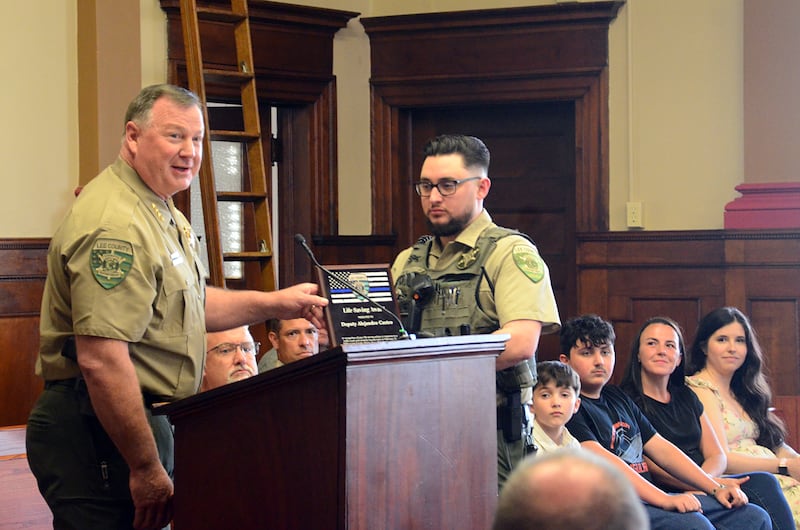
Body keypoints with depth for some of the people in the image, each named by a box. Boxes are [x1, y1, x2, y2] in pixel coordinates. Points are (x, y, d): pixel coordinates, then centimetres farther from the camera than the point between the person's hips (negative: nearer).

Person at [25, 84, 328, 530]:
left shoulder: (162, 211, 16)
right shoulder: (113, 224, -21)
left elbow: (189, 303, 28)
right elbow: (100, 360, -28)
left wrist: (275, 304, 15)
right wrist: (146, 469, -25)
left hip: (149, 420, 11)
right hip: (101, 435, -11)